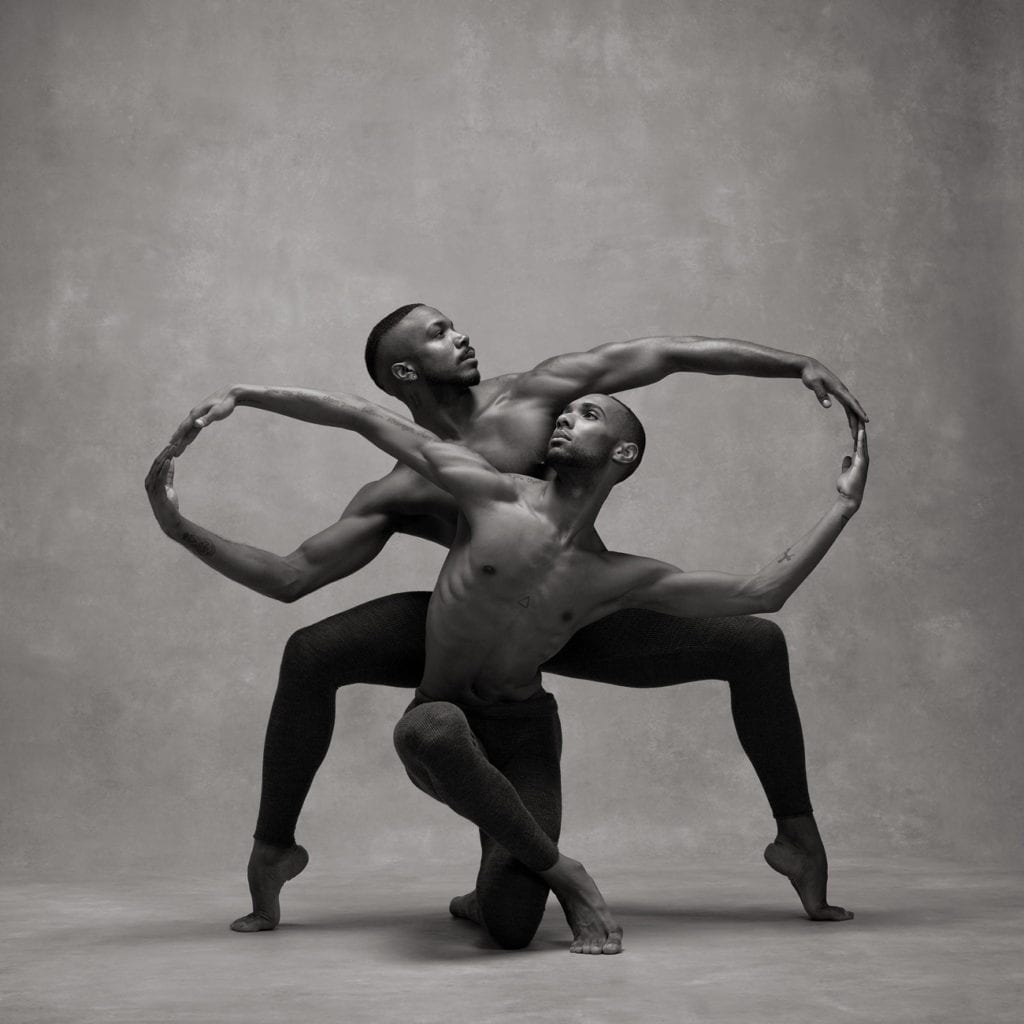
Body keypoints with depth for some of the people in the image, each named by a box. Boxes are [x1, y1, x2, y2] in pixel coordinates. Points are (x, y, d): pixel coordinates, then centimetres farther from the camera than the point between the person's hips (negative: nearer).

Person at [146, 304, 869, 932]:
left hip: (592, 622, 2)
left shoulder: (532, 396, -11)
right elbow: (289, 577, -12)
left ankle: (798, 838, 7)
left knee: (759, 645, -11)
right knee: (309, 657, -19)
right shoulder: (401, 494, -13)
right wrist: (183, 530, -22)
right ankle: (274, 850, -1)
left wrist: (800, 365, -14)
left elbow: (670, 353, -11)